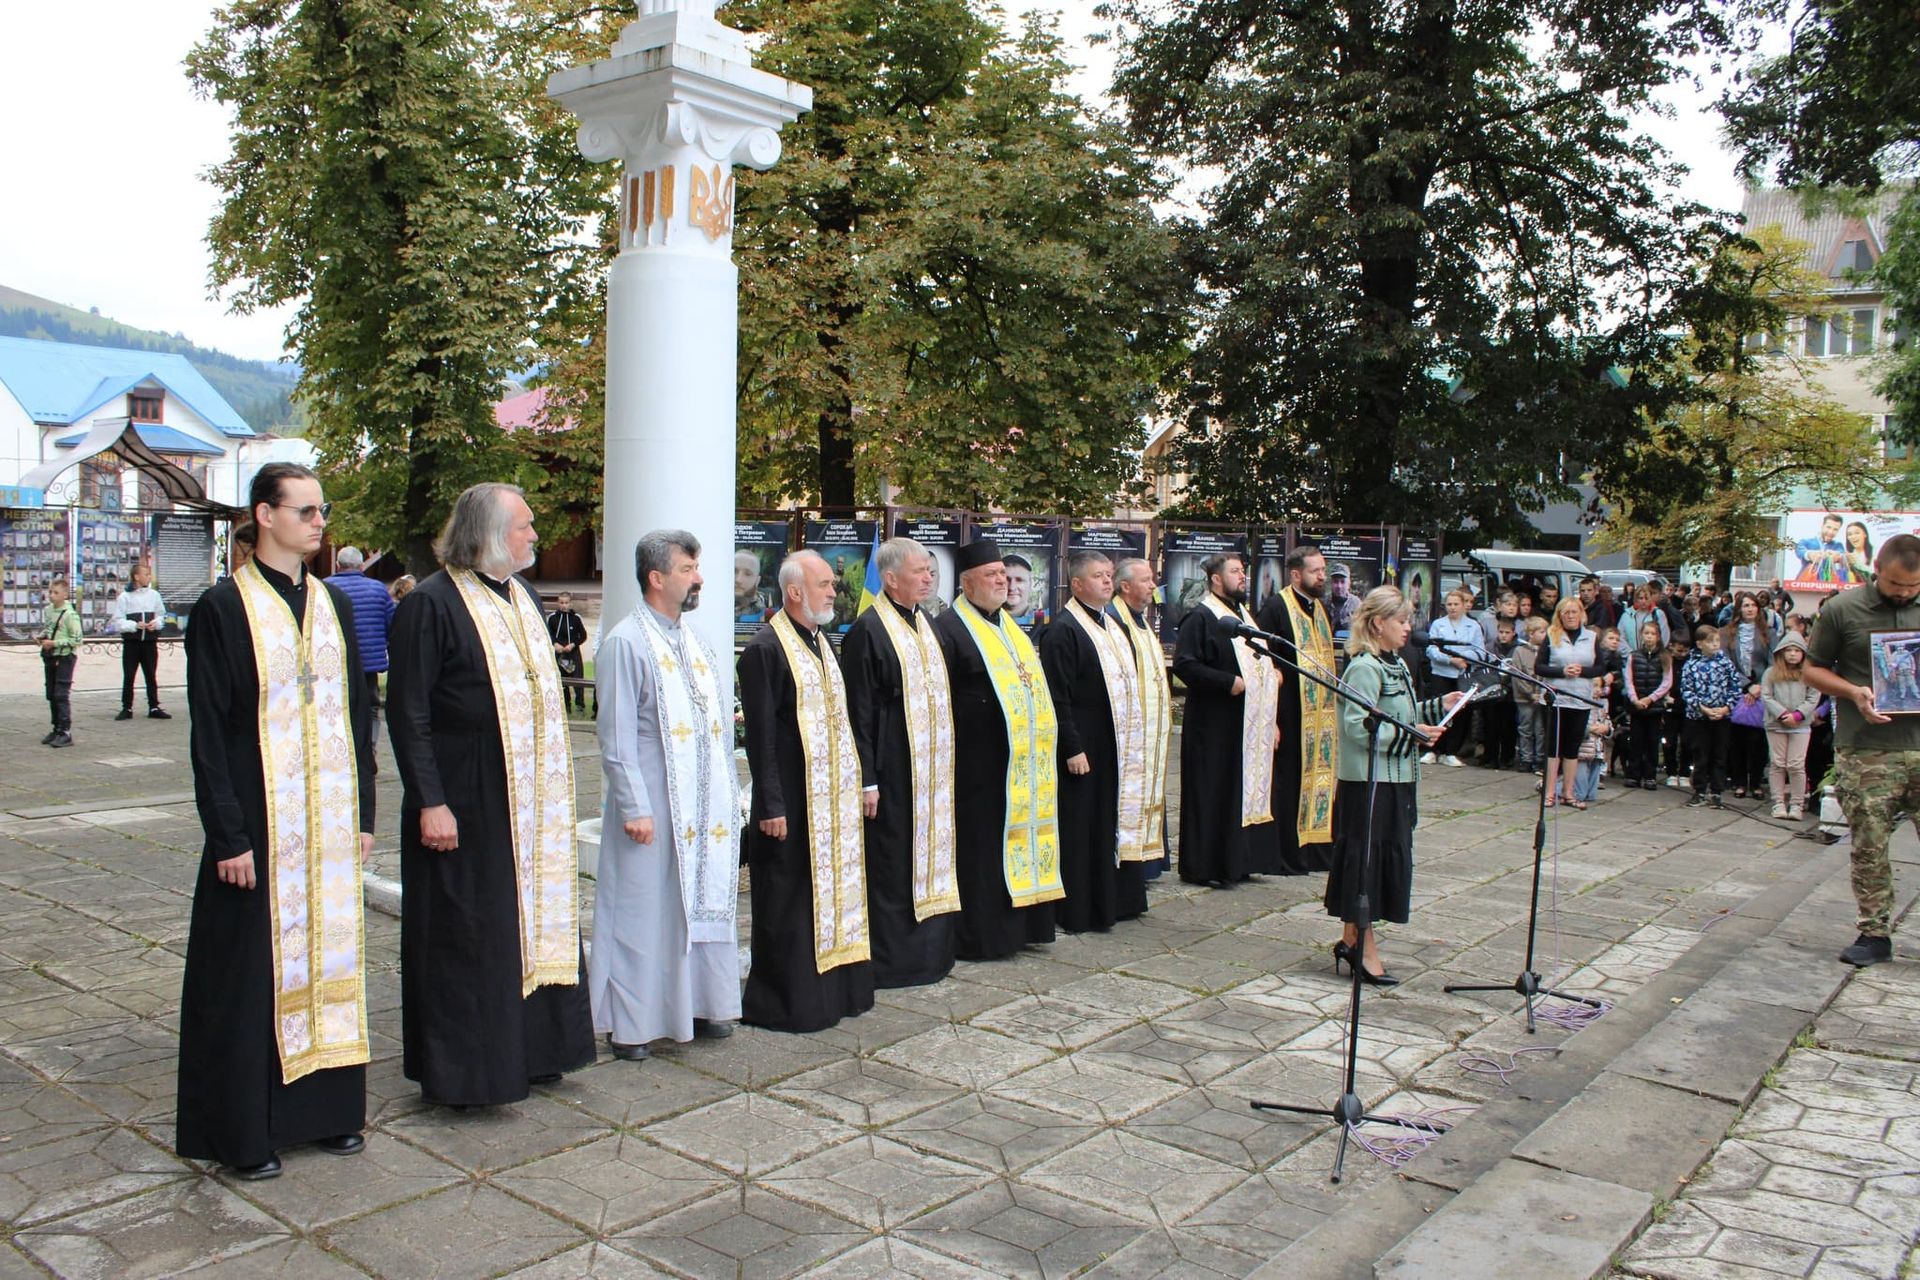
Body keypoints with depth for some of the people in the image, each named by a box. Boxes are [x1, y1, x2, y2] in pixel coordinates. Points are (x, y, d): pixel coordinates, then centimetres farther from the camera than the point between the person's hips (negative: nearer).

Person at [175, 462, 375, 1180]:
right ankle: (245, 1130, 17)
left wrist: (362, 814, 8)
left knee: (329, 956, 11)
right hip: (260, 823, -5)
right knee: (252, 967, 4)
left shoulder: (334, 604, 9)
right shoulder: (223, 608, -6)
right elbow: (208, 732, -9)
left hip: (331, 822, 5)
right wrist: (228, 836, -13)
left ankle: (324, 1107, 24)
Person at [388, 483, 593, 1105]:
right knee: (466, 933, 1)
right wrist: (429, 801, -19)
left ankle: (528, 1048, 28)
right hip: (464, 802, -8)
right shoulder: (433, 603, -13)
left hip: (532, 800, 8)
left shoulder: (522, 597, 12)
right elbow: (407, 711, -15)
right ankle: (462, 1068, 15)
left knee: (535, 918, 14)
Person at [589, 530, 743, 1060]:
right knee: (644, 907, 1)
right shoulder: (626, 642, -10)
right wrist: (633, 807, -17)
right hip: (653, 803, -7)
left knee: (704, 899, 13)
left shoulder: (694, 641, 13)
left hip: (706, 804, 7)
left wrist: (727, 794, 13)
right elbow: (616, 735, -13)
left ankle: (698, 1004, 26)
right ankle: (630, 1021, 12)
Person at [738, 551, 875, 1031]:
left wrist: (854, 785, 15)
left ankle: (832, 988, 24)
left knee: (833, 891, 13)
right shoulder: (766, 648, -13)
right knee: (790, 902, 0)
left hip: (834, 798, 8)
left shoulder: (822, 644, 14)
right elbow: (760, 734, -16)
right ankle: (786, 1002, 10)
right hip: (791, 801, -8)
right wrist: (771, 805, -18)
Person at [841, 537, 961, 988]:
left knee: (929, 855, 13)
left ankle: (929, 949, 24)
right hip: (893, 771, -8)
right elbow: (860, 711, -14)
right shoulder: (868, 630, -12)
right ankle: (891, 959, 10)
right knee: (893, 863, 0)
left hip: (932, 768, 8)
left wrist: (944, 762, 16)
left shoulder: (926, 623, 13)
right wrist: (867, 780, -16)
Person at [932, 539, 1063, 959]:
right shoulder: (949, 629, -10)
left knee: (1019, 841, 13)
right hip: (979, 766, -8)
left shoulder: (1009, 625, 17)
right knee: (980, 850, -2)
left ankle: (1016, 925, 23)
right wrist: (949, 758, -16)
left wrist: (1043, 730, 19)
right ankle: (977, 935, 7)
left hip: (1024, 765, 8)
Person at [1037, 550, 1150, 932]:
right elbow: (1058, 698, -18)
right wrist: (1072, 748, -21)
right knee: (1082, 828, -2)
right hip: (1084, 748, -9)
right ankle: (1077, 911, 6)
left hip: (1119, 747, 9)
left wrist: (1132, 742, 16)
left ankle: (1113, 900, 25)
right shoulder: (1062, 630, -13)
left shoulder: (1113, 626, 15)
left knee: (1113, 821, 15)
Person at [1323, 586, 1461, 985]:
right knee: (1367, 858, -2)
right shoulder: (1365, 668, -16)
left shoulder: (1395, 665, 14)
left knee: (1390, 857, 13)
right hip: (1369, 781, -10)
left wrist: (1438, 706, 12)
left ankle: (1351, 939, 23)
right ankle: (1365, 948, 6)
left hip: (1395, 779, 10)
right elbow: (1358, 728, -23)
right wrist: (1410, 736, -20)